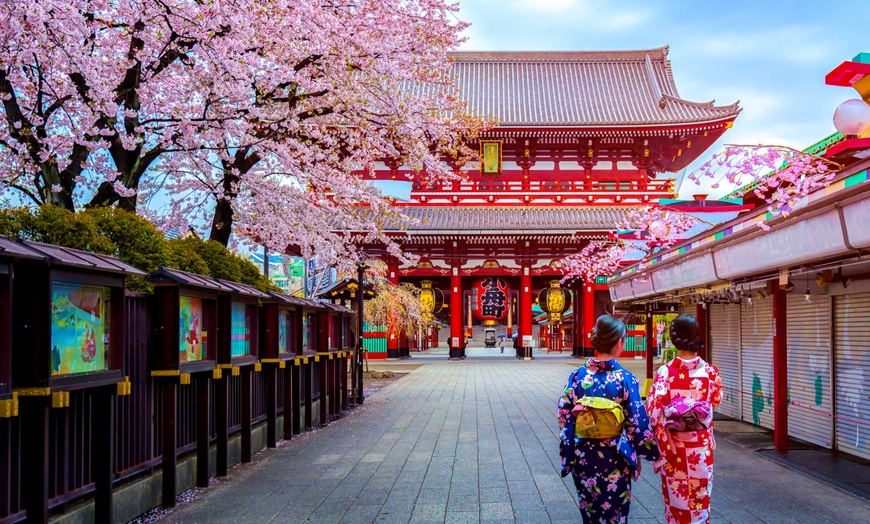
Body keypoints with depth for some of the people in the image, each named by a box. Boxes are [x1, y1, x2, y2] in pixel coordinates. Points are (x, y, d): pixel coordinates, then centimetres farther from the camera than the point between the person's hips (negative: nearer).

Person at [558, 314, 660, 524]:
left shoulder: (577, 376, -5)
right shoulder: (626, 379, -13)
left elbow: (564, 415, -2)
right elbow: (637, 423, -10)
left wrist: (568, 453, 9)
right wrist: (640, 455, 5)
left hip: (583, 458, 3)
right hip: (614, 459, -3)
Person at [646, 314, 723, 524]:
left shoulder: (665, 372, -16)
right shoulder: (710, 371, -10)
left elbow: (654, 412, -16)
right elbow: (716, 401, 8)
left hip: (673, 445, -1)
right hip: (701, 445, 1)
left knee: (676, 495, 13)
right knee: (700, 498, 14)